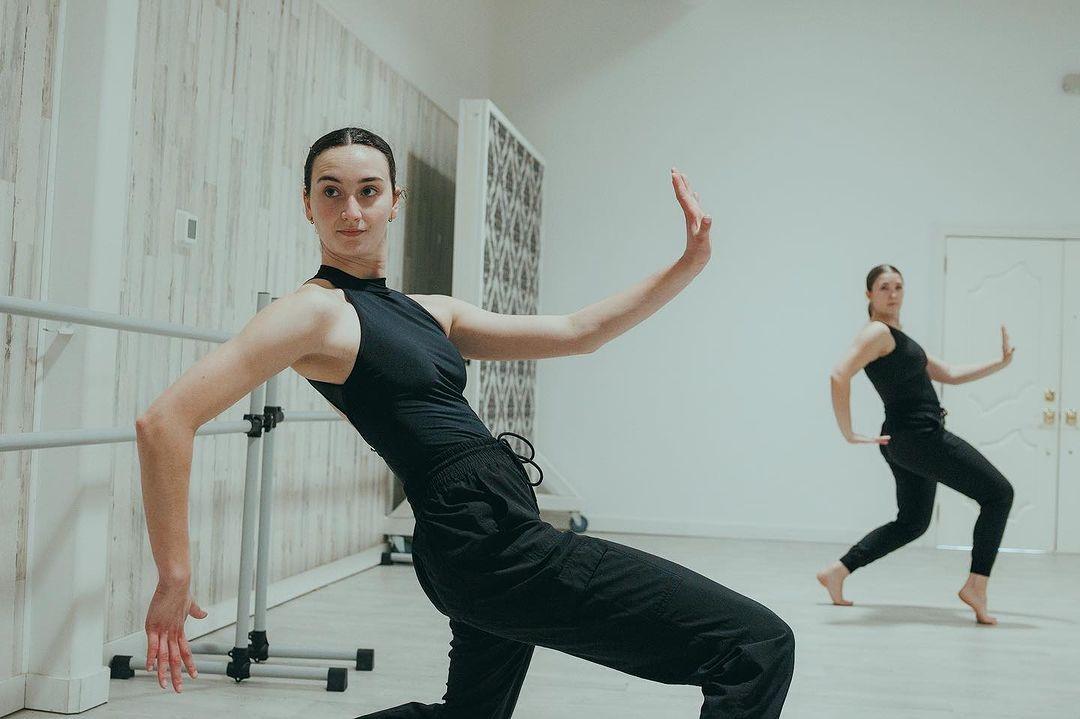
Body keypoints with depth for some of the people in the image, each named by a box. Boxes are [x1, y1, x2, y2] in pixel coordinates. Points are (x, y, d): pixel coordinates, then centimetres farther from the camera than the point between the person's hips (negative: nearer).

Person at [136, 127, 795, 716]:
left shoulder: (430, 313, 17)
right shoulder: (316, 310, -6)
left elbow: (578, 332, 17)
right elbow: (167, 421, -12)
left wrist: (689, 265, 10)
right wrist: (174, 580, -14)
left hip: (493, 542, 9)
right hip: (486, 541, -9)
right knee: (759, 646, -10)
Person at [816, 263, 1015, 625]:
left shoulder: (899, 338, 19)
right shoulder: (878, 332, -12)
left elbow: (949, 374, 21)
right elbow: (840, 376, -25)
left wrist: (1000, 363, 14)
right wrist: (849, 433, -24)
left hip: (910, 443, 10)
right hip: (917, 436, -10)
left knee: (911, 522, 19)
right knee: (999, 493, -2)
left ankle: (836, 572, 16)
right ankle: (976, 587, -4)